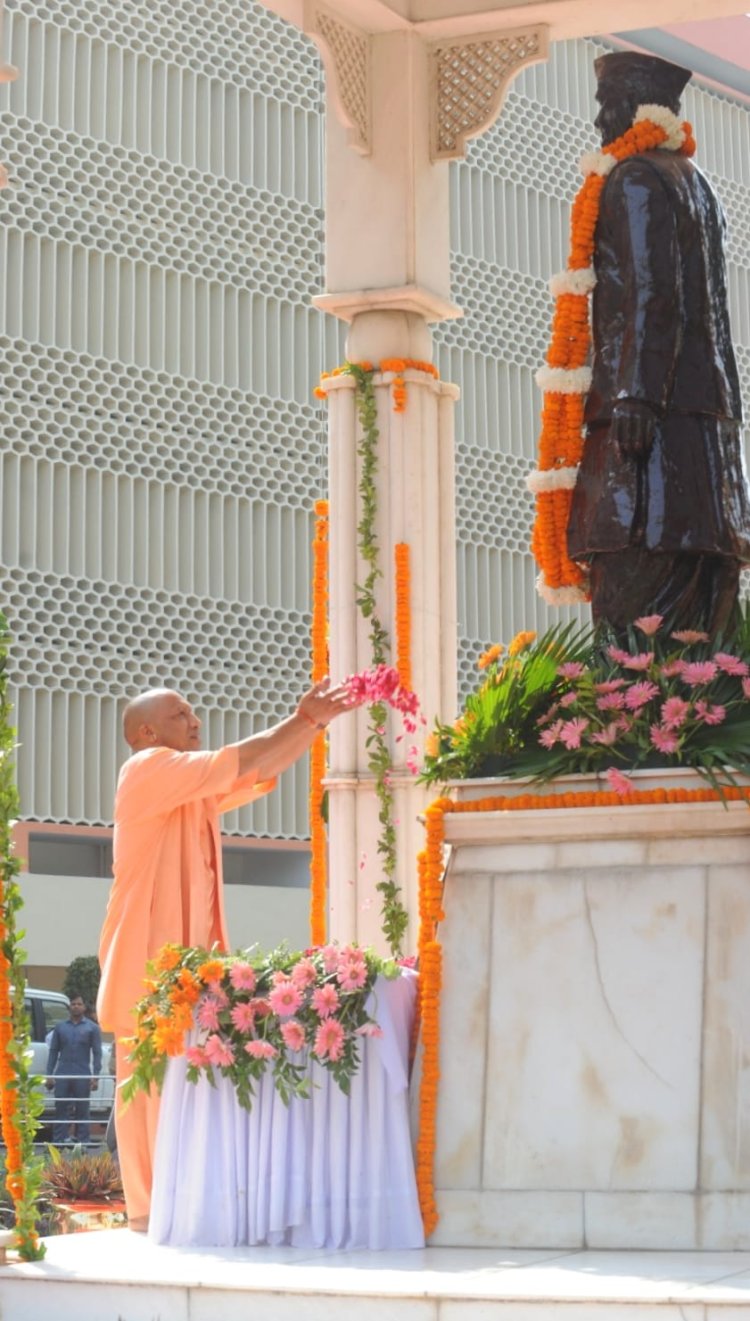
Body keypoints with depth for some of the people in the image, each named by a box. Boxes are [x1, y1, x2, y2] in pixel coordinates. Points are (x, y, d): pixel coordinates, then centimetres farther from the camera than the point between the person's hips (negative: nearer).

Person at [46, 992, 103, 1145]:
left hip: (82, 1076, -1)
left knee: (82, 1110, 0)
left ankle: (82, 1142, 3)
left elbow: (97, 1053, 3)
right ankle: (58, 1142, 1)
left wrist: (95, 1076, -6)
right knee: (60, 1109, -1)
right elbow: (53, 1051, 11)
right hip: (62, 1075, 1)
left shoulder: (92, 1028, 6)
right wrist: (49, 1074, 3)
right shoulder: (60, 1027, 12)